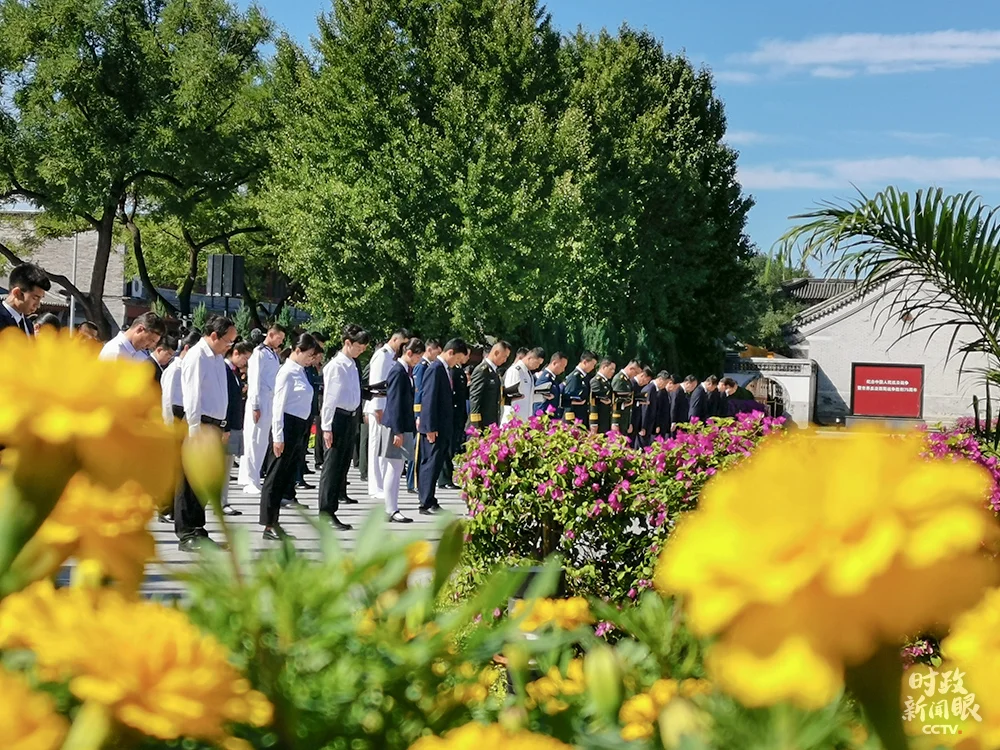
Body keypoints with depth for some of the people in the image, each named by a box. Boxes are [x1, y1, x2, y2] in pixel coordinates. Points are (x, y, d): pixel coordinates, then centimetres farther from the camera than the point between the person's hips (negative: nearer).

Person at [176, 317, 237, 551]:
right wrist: (196, 430, -18)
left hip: (215, 426, 9)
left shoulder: (218, 359, 15)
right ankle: (186, 535, -1)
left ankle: (197, 530, 21)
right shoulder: (197, 357, -11)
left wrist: (222, 428, 15)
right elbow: (192, 397, -15)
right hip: (199, 425, -9)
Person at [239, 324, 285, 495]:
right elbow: (254, 380, -12)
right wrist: (255, 406, -15)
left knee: (262, 442, 10)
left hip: (270, 401, 8)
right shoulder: (259, 353, -8)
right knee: (254, 441, -5)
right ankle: (250, 481, -2)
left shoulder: (273, 354, 16)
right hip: (259, 402, -8)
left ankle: (246, 478, 17)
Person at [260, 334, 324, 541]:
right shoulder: (288, 372, -11)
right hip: (287, 427, -9)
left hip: (300, 428, 9)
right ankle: (268, 526, 2)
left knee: (286, 477, 12)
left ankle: (274, 524, 18)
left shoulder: (302, 372, 13)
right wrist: (278, 436, -16)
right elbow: (278, 405, -14)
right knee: (275, 477, -2)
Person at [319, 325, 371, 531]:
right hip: (338, 417, -9)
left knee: (342, 465, 12)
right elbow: (329, 398, -15)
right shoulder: (336, 366, -12)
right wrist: (327, 427, -18)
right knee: (332, 465, -5)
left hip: (351, 417, 9)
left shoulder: (352, 365, 12)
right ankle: (326, 513, -1)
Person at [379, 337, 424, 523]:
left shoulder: (406, 371, 13)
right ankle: (391, 511, -1)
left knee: (396, 470, 11)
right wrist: (398, 431, -20)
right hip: (396, 426, -9)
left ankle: (392, 510, 14)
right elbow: (395, 403, -19)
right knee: (394, 469, -5)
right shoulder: (398, 372, -16)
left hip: (404, 426, 10)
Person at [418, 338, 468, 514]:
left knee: (434, 464, 12)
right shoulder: (435, 369, -14)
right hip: (435, 427, -9)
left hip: (443, 426, 9)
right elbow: (429, 399, -18)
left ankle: (429, 501, 17)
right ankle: (426, 504, -4)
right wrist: (431, 428, -21)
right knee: (431, 464, -6)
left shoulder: (445, 369, 14)